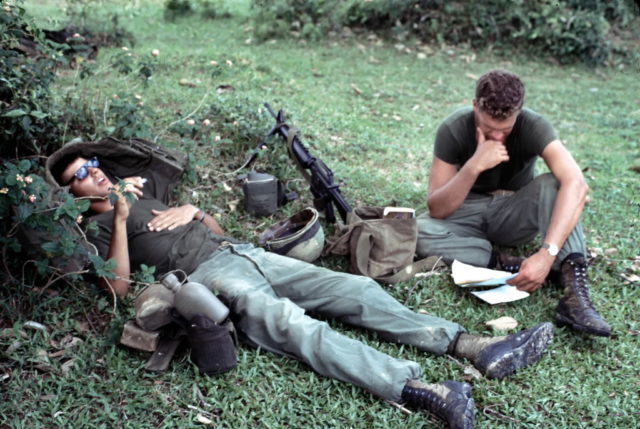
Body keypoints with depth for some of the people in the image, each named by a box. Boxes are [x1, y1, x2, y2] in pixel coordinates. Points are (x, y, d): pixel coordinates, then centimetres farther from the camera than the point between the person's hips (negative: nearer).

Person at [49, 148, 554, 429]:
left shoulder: (146, 193, 31)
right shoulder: (96, 228, 13)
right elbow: (120, 285, -6)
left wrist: (192, 210, 9)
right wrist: (121, 218, -8)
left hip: (241, 252, 7)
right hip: (206, 276, -7)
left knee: (351, 288, -11)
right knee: (292, 324, -33)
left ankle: (470, 345, -19)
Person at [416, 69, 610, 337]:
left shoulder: (532, 126, -22)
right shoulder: (453, 130, -21)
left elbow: (575, 184, -38)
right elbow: (437, 209, -24)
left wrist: (547, 253, -49)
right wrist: (474, 166, -40)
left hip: (514, 216, 0)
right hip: (469, 214, 0)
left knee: (553, 184, -31)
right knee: (421, 231, -31)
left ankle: (575, 289, -40)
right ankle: (512, 264, -27)